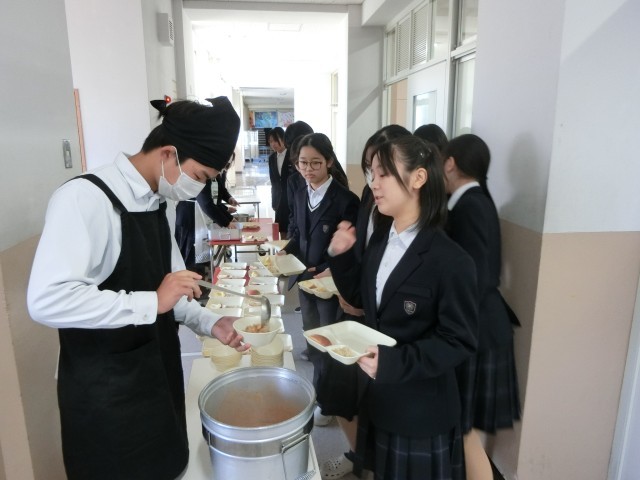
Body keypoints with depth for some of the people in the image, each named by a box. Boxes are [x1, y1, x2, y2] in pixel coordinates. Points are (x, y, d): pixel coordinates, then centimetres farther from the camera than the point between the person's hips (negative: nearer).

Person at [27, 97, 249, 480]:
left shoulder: (156, 204, 3)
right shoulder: (85, 198, -21)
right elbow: (47, 300, -31)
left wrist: (210, 323, -3)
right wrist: (153, 303, -29)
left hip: (158, 373, 7)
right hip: (106, 391, -7)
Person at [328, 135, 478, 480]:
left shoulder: (450, 260, -23)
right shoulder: (380, 240, 0)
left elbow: (459, 342, -20)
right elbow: (361, 298, 9)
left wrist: (395, 362, -31)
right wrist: (340, 256, -6)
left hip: (420, 410, -6)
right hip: (376, 396, 7)